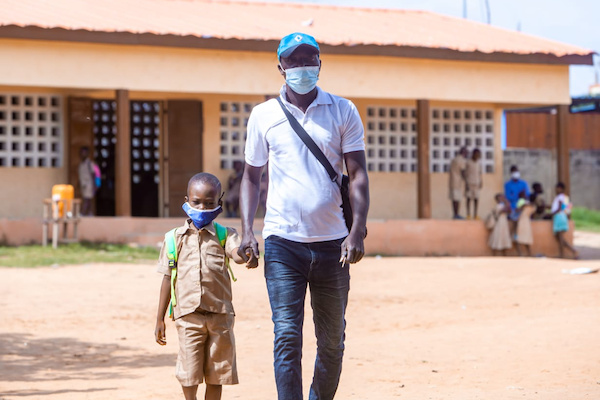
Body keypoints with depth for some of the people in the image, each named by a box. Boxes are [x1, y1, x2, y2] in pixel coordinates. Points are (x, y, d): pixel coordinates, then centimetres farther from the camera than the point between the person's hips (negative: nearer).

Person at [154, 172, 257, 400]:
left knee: (216, 373, 7)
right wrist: (160, 319, 10)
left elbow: (236, 253, -17)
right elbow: (168, 279, 10)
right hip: (187, 314, 0)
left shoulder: (224, 235, 5)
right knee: (189, 373, -1)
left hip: (220, 313, 0)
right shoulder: (175, 239, 7)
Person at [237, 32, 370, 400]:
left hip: (332, 243, 1)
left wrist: (357, 229, -11)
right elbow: (252, 176, 13)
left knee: (332, 341, 7)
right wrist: (247, 230, -1)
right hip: (283, 242, -1)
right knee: (287, 336, -10)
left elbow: (358, 174, 2)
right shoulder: (264, 115, 6)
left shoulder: (343, 111, 6)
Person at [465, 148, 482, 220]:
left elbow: (479, 173, 14)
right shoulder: (468, 162, -7)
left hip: (476, 183, 4)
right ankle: (468, 214, 1)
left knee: (476, 198, 1)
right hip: (469, 182, -4)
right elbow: (465, 173, -7)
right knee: (469, 198, -3)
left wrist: (481, 183, 10)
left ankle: (475, 214, 6)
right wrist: (466, 184, -11)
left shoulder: (479, 163, 7)